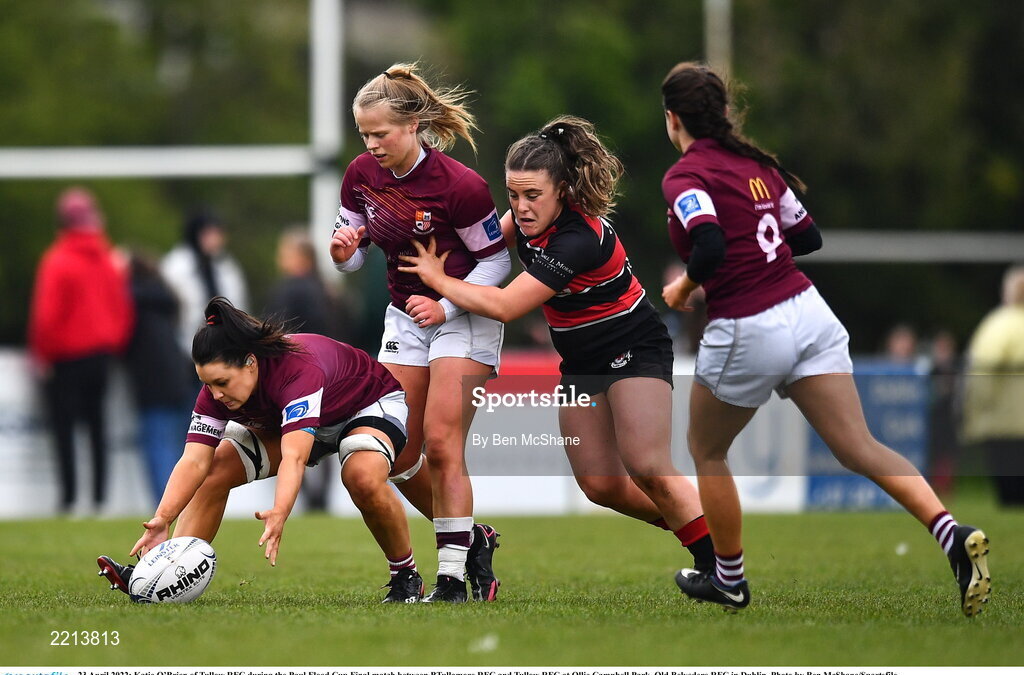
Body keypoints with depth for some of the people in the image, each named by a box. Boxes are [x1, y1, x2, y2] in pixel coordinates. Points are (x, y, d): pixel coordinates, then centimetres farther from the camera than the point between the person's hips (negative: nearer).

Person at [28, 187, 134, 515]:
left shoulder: (57, 261, -14)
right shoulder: (110, 262, 2)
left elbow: (47, 314, -15)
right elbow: (123, 309, 6)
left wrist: (41, 353, -4)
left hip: (66, 357, -5)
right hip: (102, 353, 5)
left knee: (63, 426, -1)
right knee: (97, 423, 12)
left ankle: (69, 496, -7)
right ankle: (100, 496, 9)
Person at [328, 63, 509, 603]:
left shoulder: (458, 185, -22)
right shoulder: (362, 175, -4)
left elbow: (497, 260, -12)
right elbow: (354, 256, 5)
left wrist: (445, 307, -21)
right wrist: (343, 253, -18)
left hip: (463, 320, -6)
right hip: (404, 318, 6)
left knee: (441, 445, -15)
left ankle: (452, 577, -9)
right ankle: (471, 540, 22)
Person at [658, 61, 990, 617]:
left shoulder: (684, 176, -8)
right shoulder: (755, 163, 14)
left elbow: (710, 248, -24)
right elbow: (808, 236, 20)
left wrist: (683, 288, -6)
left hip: (747, 333, -6)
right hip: (806, 312, 6)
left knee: (706, 450, 20)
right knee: (860, 449, -3)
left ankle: (729, 578, 32)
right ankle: (953, 535, -24)